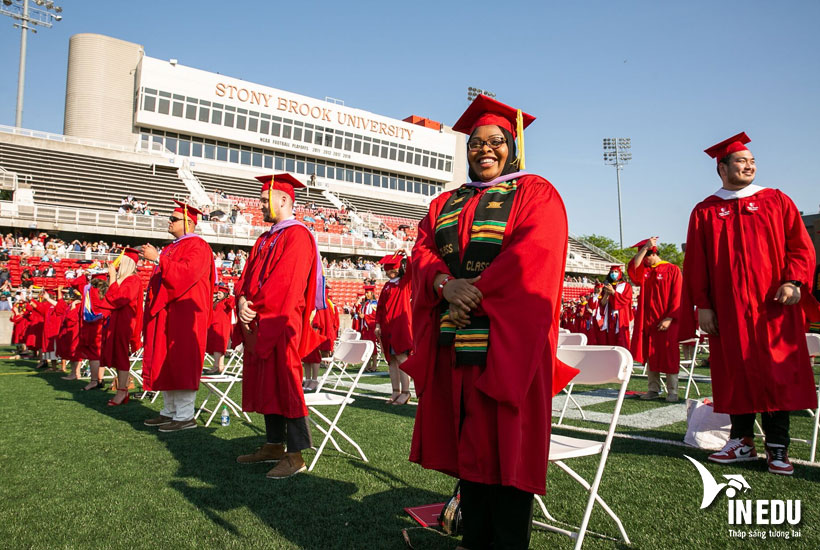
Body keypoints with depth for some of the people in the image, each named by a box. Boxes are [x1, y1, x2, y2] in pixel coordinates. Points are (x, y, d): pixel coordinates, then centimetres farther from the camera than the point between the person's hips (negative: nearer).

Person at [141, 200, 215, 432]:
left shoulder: (197, 246, -7)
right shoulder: (171, 248, 21)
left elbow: (187, 272, -23)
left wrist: (158, 259, -21)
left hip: (184, 314, -10)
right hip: (165, 313, 10)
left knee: (181, 362, -9)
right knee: (165, 362, 10)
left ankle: (185, 415, -4)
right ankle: (169, 411, 18)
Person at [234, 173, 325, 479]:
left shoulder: (297, 235, -10)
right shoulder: (264, 240, 20)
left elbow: (285, 281, -19)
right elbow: (248, 276, 14)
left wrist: (254, 307, -13)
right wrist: (243, 301, -6)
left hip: (282, 323, -9)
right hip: (259, 324, 9)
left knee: (284, 385, -7)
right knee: (267, 384, 13)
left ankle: (295, 456, 1)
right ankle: (274, 445, 23)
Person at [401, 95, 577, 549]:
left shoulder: (534, 193, 6)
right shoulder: (445, 204, 21)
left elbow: (533, 252, -10)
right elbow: (423, 251, 8)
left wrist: (476, 292, -16)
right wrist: (446, 284, -13)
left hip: (508, 338, -5)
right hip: (456, 341, 5)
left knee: (506, 442, -3)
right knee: (468, 439, 8)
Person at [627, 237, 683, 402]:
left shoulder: (672, 270, -2)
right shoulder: (644, 271, 12)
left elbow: (677, 296, -7)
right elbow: (632, 267, -11)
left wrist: (670, 318, -15)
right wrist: (644, 248, -12)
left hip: (666, 321, -5)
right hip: (647, 320, 5)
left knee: (668, 356, -2)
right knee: (650, 355, 7)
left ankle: (672, 391, 6)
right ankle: (654, 389, 15)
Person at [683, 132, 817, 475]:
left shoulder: (776, 201, 9)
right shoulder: (705, 212, 9)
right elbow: (695, 263, 5)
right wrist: (702, 305, -2)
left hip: (774, 306, 0)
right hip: (728, 309, 0)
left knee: (777, 374, 1)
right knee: (735, 374, 5)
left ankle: (777, 448, 11)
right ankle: (742, 442, 16)